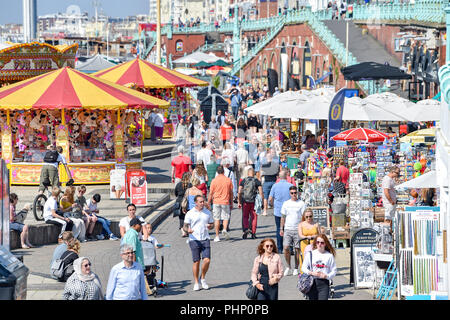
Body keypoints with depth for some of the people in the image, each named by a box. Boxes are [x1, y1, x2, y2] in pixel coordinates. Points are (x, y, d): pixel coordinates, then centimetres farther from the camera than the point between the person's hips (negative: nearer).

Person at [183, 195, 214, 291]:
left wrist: (210, 226, -6)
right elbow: (185, 226, 2)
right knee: (196, 261, -2)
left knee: (207, 260, -10)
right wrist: (187, 230, -21)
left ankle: (203, 278, 13)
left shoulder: (208, 212, 11)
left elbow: (212, 224, 18)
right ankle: (196, 283, 10)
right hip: (194, 240, -2)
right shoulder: (190, 213, 2)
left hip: (205, 239, 2)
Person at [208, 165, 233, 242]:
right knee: (226, 217, 10)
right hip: (225, 202, 1)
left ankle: (217, 236, 7)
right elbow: (231, 193, 6)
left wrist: (208, 203, 6)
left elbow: (211, 193, -2)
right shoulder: (228, 180, 0)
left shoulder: (214, 181, -5)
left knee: (217, 219, 6)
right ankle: (225, 229, -17)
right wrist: (231, 203, 16)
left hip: (216, 202, -1)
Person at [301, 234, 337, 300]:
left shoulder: (329, 255, 2)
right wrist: (312, 273, -10)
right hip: (312, 282, 2)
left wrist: (327, 276, -13)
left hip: (324, 282, -2)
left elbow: (334, 270, 4)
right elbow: (304, 268, 7)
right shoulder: (310, 254, 5)